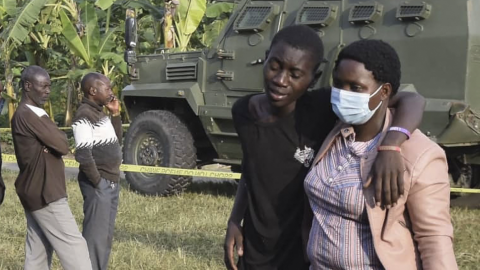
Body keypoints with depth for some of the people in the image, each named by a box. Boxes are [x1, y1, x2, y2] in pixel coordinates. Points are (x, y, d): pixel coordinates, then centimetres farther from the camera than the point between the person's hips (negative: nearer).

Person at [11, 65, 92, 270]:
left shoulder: (31, 114, 16)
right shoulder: (27, 115, -17)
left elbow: (52, 143, 13)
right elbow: (62, 145, -19)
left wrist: (52, 142, -9)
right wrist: (58, 137, 2)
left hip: (37, 191, 10)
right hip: (45, 193, -10)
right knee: (73, 245, -8)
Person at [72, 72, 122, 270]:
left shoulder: (100, 112, 13)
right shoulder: (84, 116, -16)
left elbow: (116, 141, 20)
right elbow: (83, 154, -23)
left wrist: (115, 114, 10)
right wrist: (97, 181, -17)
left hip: (111, 182, 9)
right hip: (98, 184, -9)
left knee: (106, 235, 14)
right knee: (96, 235, -7)